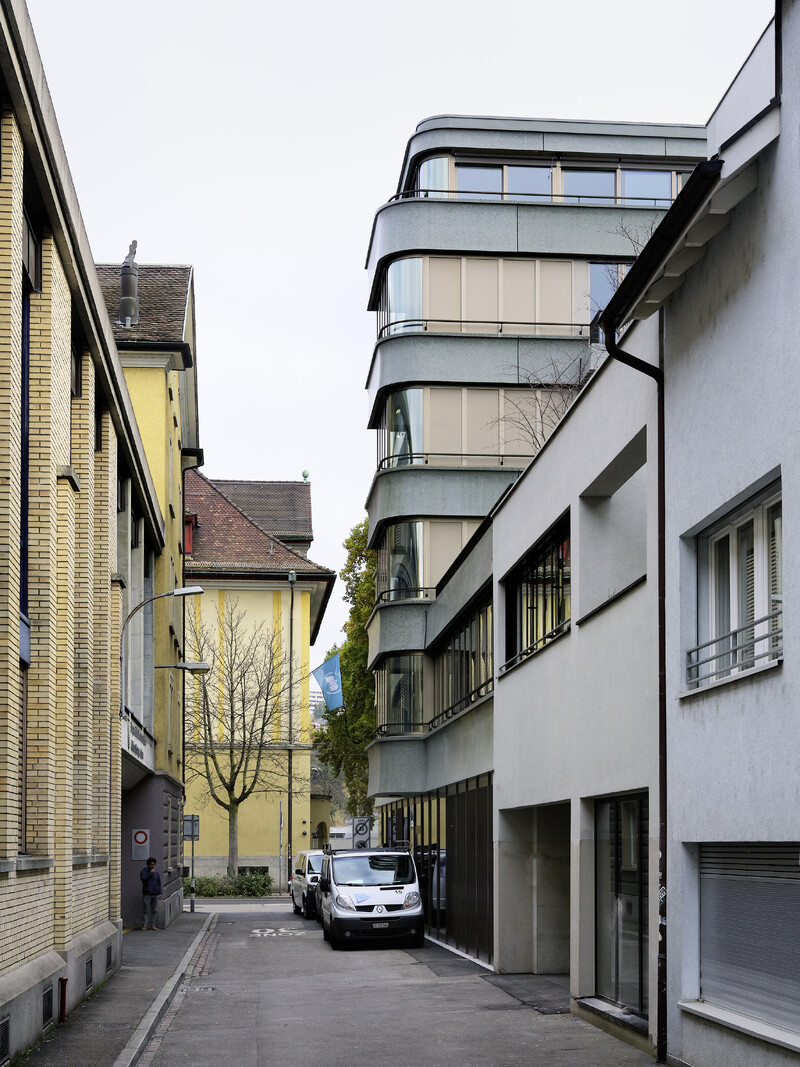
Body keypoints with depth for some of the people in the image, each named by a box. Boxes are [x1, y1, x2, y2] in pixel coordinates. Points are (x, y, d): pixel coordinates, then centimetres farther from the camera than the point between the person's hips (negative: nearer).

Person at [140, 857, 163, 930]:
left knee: (154, 910, 4)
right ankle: (144, 925, -3)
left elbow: (159, 883, 15)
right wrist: (150, 873, -18)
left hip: (155, 894, 4)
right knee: (146, 910, -6)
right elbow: (143, 878, -17)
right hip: (147, 894, -4)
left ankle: (152, 925, 11)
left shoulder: (156, 873, 13)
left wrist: (160, 893, 8)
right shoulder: (144, 871, 3)